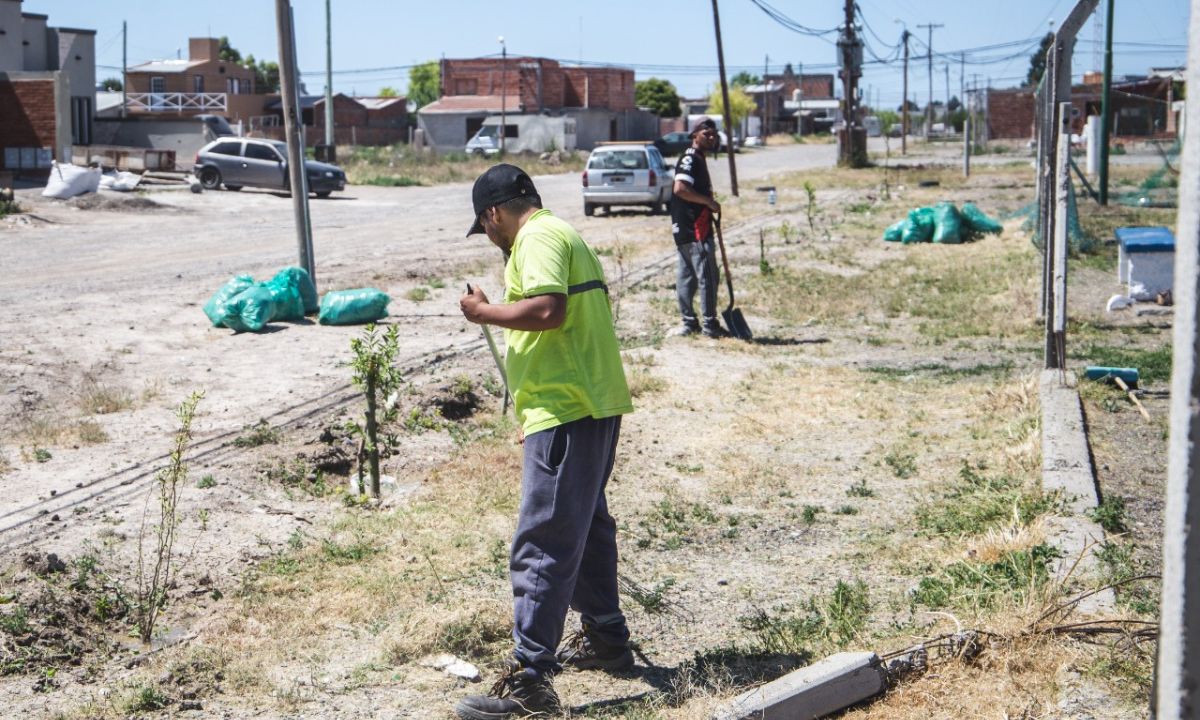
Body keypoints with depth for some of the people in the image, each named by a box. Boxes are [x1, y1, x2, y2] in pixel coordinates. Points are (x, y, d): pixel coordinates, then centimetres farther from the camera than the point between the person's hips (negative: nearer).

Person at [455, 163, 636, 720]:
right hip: (594, 405, 11)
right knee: (586, 527, 22)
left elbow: (548, 309, -27)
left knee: (542, 544, -11)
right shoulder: (564, 234, 21)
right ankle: (606, 640, 35)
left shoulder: (537, 239, -11)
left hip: (565, 412, -11)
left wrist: (484, 311, -13)